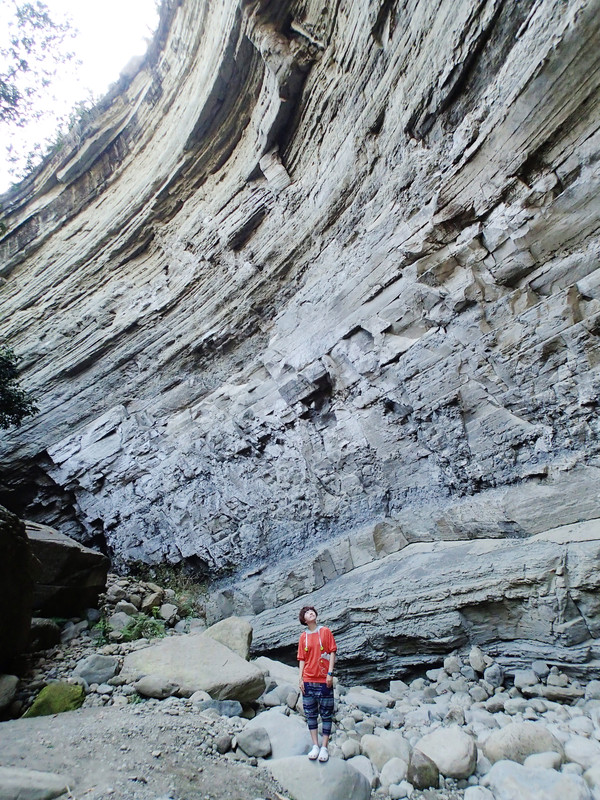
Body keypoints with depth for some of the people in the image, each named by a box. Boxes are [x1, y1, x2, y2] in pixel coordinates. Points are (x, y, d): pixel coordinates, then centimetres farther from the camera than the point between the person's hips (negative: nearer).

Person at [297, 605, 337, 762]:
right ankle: (315, 746, 23)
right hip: (308, 680, 2)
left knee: (326, 714, 5)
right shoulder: (303, 637, 5)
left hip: (324, 680, -2)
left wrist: (330, 673, -9)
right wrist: (300, 678, 2)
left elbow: (332, 652, -3)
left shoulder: (325, 631, -2)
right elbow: (302, 659, 8)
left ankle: (324, 747, 17)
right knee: (310, 714, 10)